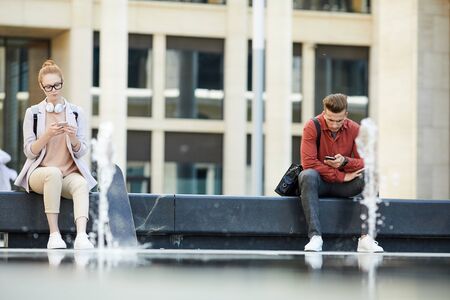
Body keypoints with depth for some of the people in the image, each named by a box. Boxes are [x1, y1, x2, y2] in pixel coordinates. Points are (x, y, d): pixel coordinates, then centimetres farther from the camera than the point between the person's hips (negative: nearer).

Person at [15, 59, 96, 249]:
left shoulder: (76, 113, 9)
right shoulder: (33, 113, 6)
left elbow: (81, 152, 5)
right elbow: (29, 152, 0)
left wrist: (73, 137, -17)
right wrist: (48, 135, -18)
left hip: (70, 173, 1)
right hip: (39, 172, -1)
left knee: (81, 184, -34)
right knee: (53, 173, -37)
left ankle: (81, 235, -54)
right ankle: (54, 234, -39)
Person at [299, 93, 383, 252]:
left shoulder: (354, 129, -3)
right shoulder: (312, 127, -12)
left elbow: (365, 163, -4)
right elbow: (308, 162, -20)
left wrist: (345, 162, -27)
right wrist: (341, 176, -21)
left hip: (344, 186, 3)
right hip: (319, 183, -2)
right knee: (308, 175, -36)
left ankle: (366, 238, -32)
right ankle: (315, 237, -43)